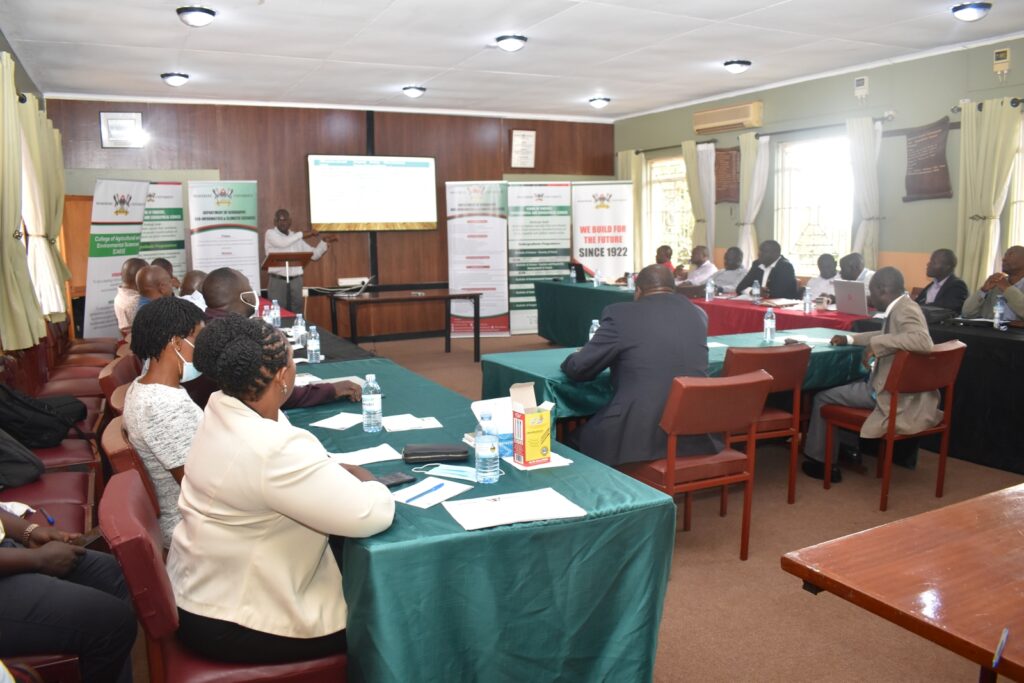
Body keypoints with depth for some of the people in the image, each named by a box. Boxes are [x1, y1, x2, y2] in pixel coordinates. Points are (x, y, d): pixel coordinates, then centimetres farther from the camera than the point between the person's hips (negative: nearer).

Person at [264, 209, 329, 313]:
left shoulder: (296, 237, 14)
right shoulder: (270, 234, -1)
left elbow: (314, 255, 13)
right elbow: (282, 243, -23)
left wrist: (324, 241, -1)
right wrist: (303, 234, -18)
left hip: (296, 281, 5)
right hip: (277, 281, -4)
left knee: (297, 313, 5)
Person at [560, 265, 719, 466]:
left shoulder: (619, 313, -4)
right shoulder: (698, 313, 11)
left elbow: (579, 369, 1)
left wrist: (570, 360, 24)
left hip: (638, 435, -6)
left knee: (576, 439, 20)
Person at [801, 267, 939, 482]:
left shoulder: (905, 311, -23)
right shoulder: (902, 308, 7)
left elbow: (924, 341, -42)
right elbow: (887, 335, 27)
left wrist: (875, 343, -35)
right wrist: (850, 339, 20)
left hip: (893, 393, -10)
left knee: (823, 397, 1)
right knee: (846, 382, 29)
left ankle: (818, 459, 18)